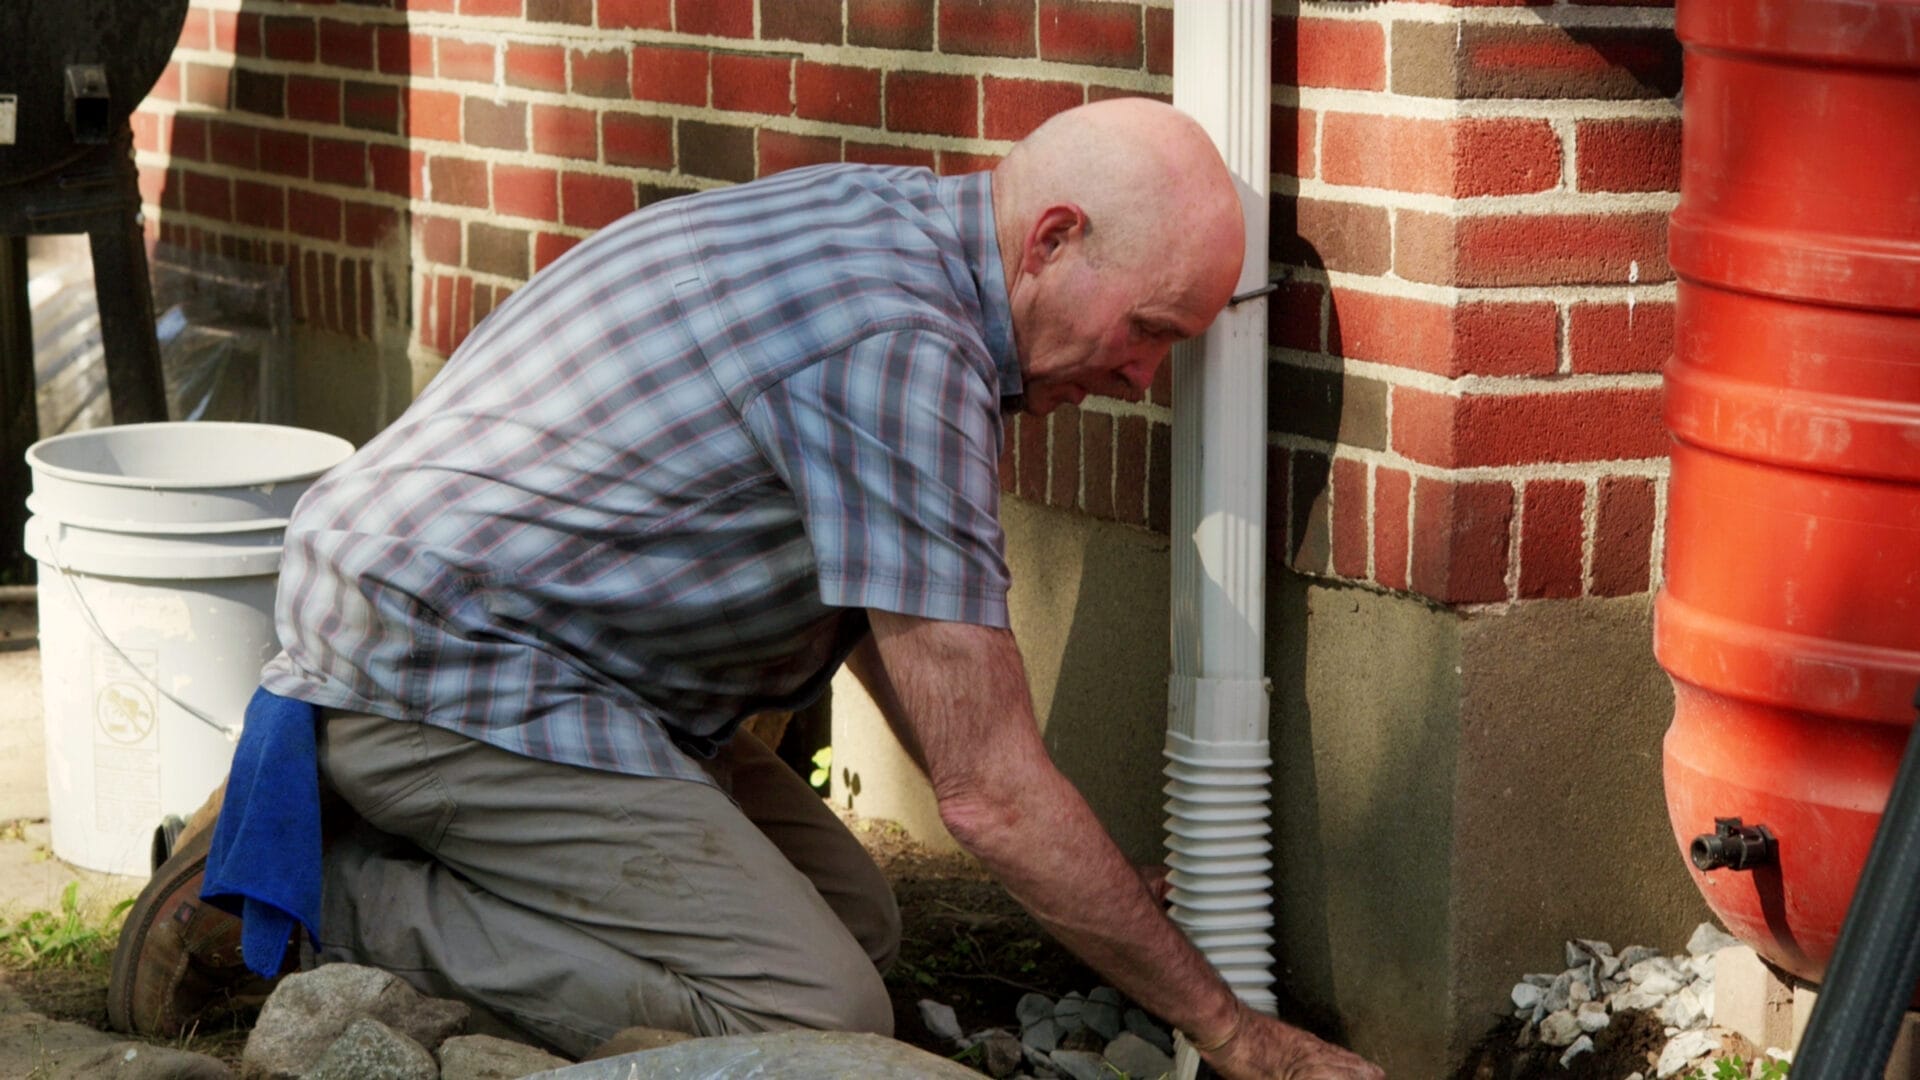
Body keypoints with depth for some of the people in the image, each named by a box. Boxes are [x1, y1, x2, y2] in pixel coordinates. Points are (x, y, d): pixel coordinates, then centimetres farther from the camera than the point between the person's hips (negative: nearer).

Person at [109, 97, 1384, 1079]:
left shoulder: (879, 220, 8)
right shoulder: (901, 344, -22)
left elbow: (882, 614, 20)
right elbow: (990, 786, -20)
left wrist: (1090, 885, 18)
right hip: (449, 668, -11)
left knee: (854, 917, 14)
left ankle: (344, 818, 11)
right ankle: (320, 889, -9)